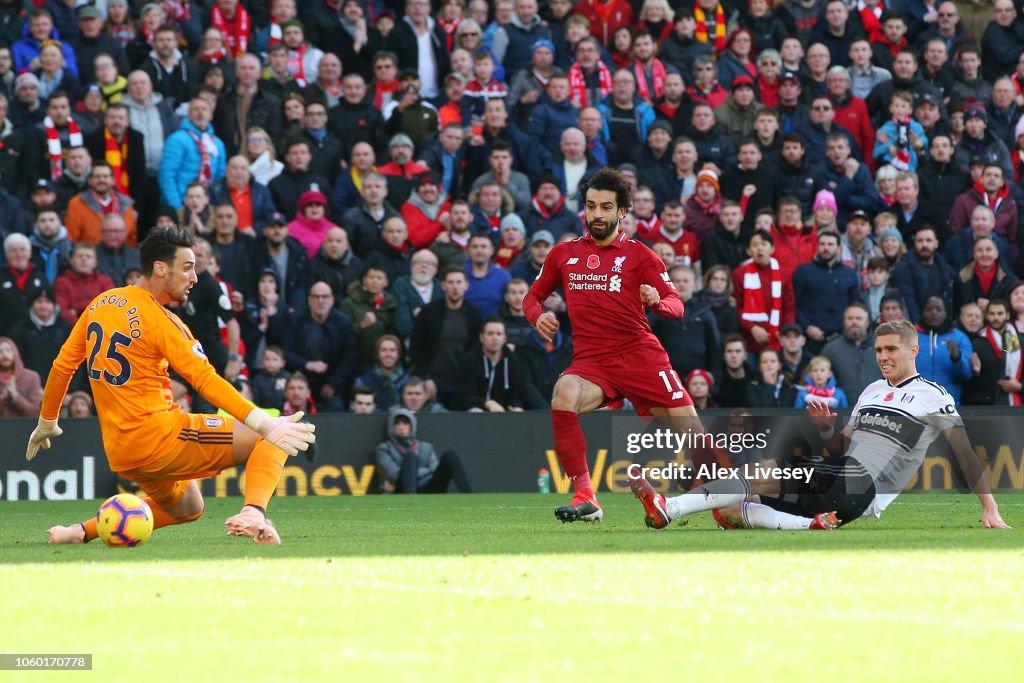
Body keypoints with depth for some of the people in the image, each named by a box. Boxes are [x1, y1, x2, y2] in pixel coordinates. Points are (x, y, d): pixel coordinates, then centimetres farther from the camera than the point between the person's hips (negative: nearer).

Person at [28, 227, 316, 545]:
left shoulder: (100, 304, 9)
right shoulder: (159, 320, -13)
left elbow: (62, 365, 16)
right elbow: (206, 381, -21)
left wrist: (46, 423, 30)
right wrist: (264, 424, -26)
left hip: (118, 452, 8)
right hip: (159, 437, -8)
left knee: (188, 508, 31)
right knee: (272, 440, -7)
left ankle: (84, 530, 21)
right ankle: (253, 513, -31)